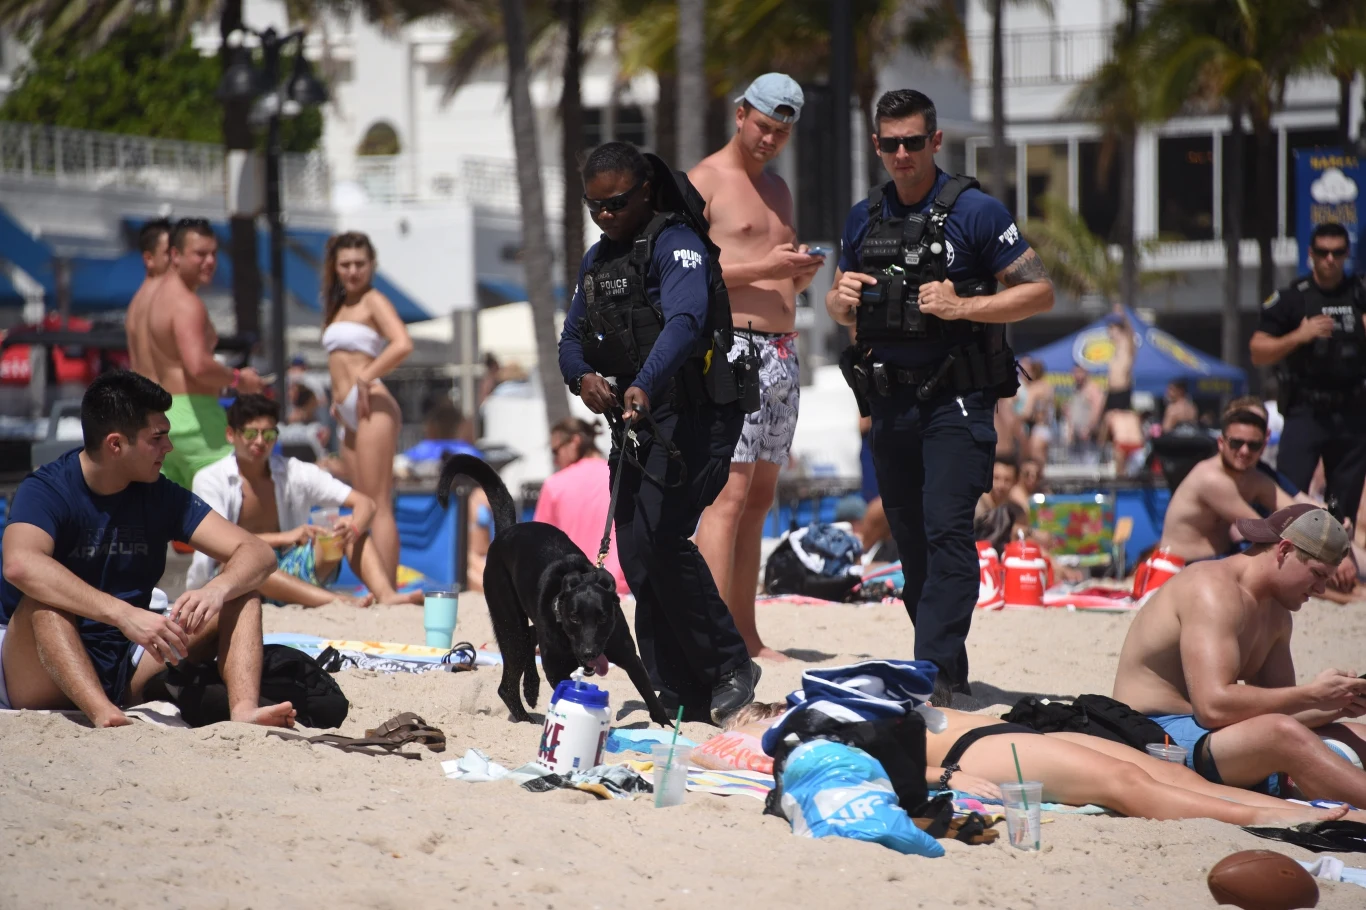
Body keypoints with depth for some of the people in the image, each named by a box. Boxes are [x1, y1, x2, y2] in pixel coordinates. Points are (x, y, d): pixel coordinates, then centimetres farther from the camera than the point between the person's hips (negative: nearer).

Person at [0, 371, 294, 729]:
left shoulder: (161, 496, 3)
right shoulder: (46, 490, -13)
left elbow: (258, 554, -4)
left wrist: (217, 589, -29)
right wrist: (124, 614, -46)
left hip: (125, 670, 5)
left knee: (240, 594, -9)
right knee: (45, 600, -35)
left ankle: (244, 708, -35)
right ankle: (102, 713, -55)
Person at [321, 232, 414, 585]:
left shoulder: (373, 301, -3)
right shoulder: (339, 307, 20)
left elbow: (402, 344, -19)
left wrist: (365, 379, -15)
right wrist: (337, 400, 9)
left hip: (371, 407, -9)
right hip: (348, 415, 9)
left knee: (378, 505, -12)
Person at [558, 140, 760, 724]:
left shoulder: (677, 245, -10)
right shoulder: (598, 259, 18)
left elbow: (684, 322, -27)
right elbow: (573, 338, 17)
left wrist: (644, 384, -44)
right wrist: (582, 377, -7)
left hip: (693, 417, -9)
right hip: (633, 419, 9)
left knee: (657, 538, -22)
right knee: (636, 557, 4)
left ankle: (730, 667, -11)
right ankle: (682, 700, 9)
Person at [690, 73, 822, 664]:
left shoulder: (778, 189, 21)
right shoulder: (704, 183, -3)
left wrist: (803, 271, 5)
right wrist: (763, 268, -19)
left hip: (782, 353, 8)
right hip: (733, 347, -8)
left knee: (760, 498, 7)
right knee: (729, 493, -15)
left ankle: (746, 635, 9)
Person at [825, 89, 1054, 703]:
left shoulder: (975, 212, -5)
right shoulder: (863, 219, 12)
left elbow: (1039, 291, -7)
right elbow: (840, 308, 24)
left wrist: (963, 306, -18)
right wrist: (841, 301, 0)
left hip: (956, 403, -6)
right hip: (889, 402, 6)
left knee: (946, 532, -15)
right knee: (911, 539, 9)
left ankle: (935, 670, -19)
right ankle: (945, 667, 19)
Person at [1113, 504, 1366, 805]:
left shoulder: (1275, 613, 16)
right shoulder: (1214, 591, -16)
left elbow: (1275, 707, 12)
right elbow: (1213, 706, -27)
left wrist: (1337, 707, -7)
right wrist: (1312, 696, -20)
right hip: (1160, 735, -10)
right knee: (1286, 735, -35)